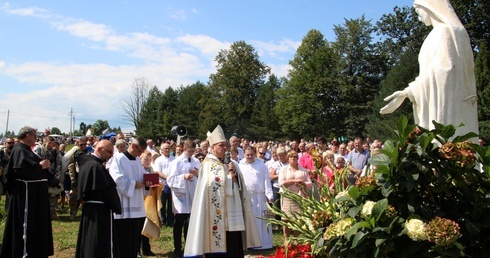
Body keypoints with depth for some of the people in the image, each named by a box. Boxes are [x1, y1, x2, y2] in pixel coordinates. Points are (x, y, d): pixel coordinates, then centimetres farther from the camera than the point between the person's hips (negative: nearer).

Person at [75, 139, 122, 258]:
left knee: (88, 245, 17)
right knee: (102, 248, -3)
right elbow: (109, 190, -17)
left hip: (89, 209, 10)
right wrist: (117, 208, -5)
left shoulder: (86, 162, 9)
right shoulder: (96, 166, -19)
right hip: (100, 211, -10)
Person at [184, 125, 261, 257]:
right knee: (218, 247, -3)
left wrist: (235, 173, -4)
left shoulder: (229, 163, 17)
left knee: (234, 247, 6)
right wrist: (229, 175, -2)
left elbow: (239, 185, 14)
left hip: (233, 213, 6)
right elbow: (217, 186, -11)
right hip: (217, 214, -6)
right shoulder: (207, 165, -4)